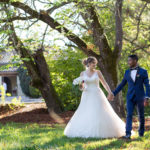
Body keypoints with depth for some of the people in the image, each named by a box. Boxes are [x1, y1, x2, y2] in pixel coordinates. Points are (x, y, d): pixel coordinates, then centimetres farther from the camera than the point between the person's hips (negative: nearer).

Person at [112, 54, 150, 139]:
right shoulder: (127, 72, 8)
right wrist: (114, 93, 13)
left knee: (141, 116, 9)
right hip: (130, 97, 2)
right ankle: (128, 134, -20)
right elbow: (122, 85, 16)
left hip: (140, 97, -2)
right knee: (129, 115, -12)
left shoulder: (143, 72, -3)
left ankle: (141, 131, 29)